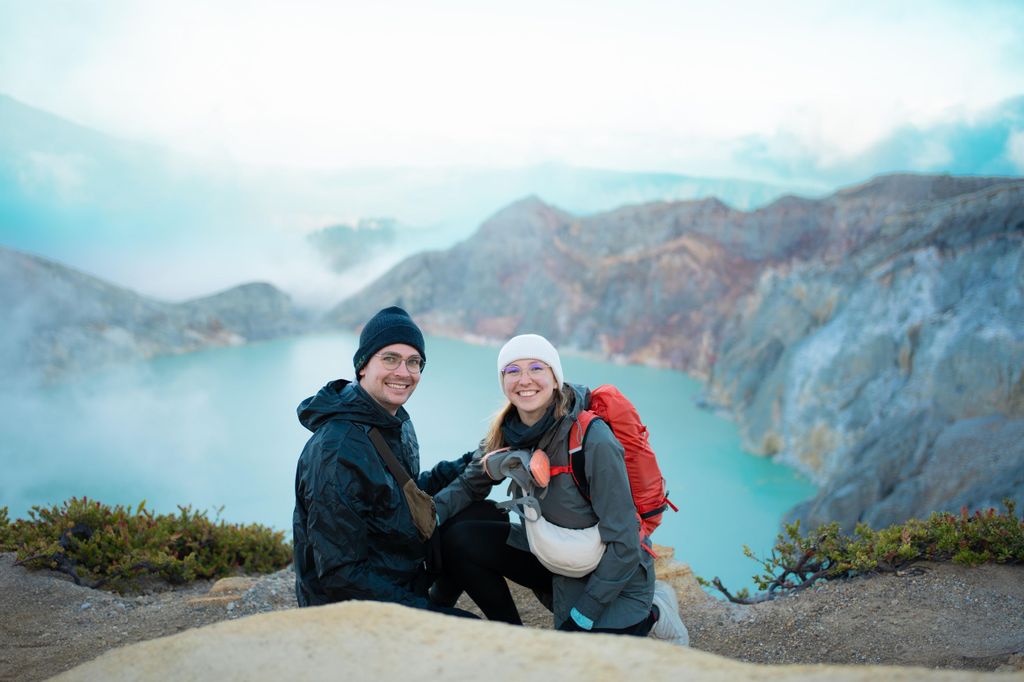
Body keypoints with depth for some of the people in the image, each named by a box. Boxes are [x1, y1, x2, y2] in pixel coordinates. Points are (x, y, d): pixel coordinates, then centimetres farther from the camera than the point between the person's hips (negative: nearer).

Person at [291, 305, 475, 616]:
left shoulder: (396, 423, 3)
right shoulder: (337, 452, -22)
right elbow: (339, 573, -22)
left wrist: (463, 468, 7)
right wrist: (422, 610, -22)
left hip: (403, 584, 9)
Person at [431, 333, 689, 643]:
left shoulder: (594, 440, -28)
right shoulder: (508, 431, -10)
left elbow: (623, 542, -24)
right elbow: (469, 485, 3)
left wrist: (581, 617, -20)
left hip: (614, 574, -5)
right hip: (555, 556, 6)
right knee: (458, 539, -9)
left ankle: (651, 614, 11)